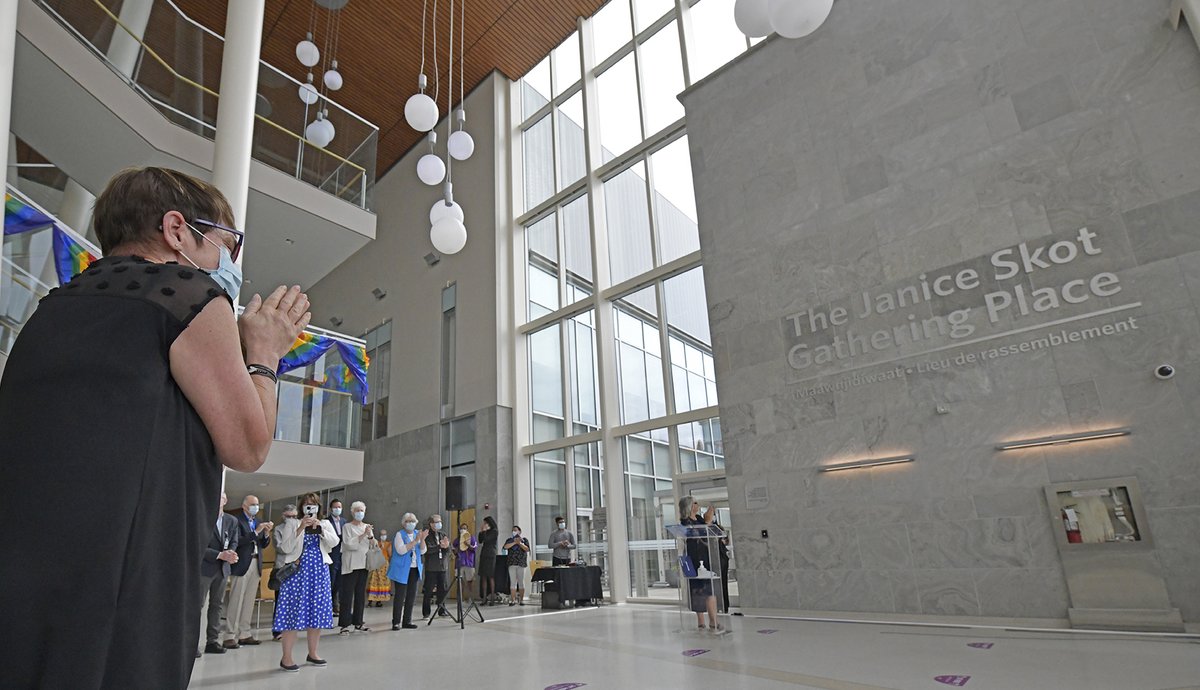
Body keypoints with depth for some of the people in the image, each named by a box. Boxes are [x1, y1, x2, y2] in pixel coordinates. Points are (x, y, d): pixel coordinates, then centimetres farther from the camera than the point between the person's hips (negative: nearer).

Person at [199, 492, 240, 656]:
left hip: (223, 568, 5)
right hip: (204, 567, -5)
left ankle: (212, 641, 16)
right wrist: (220, 555, -20)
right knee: (198, 604, -2)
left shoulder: (232, 520, 7)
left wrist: (230, 553, -13)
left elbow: (234, 542, 9)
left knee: (217, 605, 9)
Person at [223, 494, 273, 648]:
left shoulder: (258, 521, 15)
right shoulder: (237, 520, -5)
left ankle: (244, 634, 14)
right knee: (236, 601, -3)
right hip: (241, 564, -6)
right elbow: (238, 541, -17)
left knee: (249, 601, 8)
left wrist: (266, 533, -4)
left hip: (256, 564, 6)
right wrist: (256, 532, -22)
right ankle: (230, 636, 3)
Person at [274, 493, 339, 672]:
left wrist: (320, 528, -14)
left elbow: (334, 542, -4)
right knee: (294, 612, -5)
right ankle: (286, 658, 4)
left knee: (317, 612, 7)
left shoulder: (325, 524, 11)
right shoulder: (292, 524, 3)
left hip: (319, 572, 4)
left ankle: (312, 653, 21)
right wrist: (300, 528, -15)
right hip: (297, 571, -3)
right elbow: (285, 548, -7)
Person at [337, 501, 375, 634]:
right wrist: (363, 535, -20)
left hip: (363, 564, 5)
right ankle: (344, 624, 0)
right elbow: (349, 544, -14)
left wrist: (371, 536, -9)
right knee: (347, 595, -5)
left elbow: (374, 546, 10)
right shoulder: (347, 527, -2)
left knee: (361, 595, 9)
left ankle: (358, 623, 17)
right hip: (350, 565, -5)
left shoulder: (368, 527, 12)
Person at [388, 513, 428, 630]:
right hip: (402, 570, -6)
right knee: (400, 596, -5)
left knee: (411, 596, 8)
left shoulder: (417, 534, 10)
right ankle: (396, 622, 2)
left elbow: (423, 551, 5)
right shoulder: (399, 535, -5)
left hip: (414, 569, 6)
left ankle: (407, 621, 17)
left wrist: (422, 539, -13)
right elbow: (401, 550, -20)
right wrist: (415, 541, -23)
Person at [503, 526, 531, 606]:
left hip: (521, 563, -1)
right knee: (512, 582, -2)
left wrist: (520, 543, -13)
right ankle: (512, 600, 0)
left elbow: (527, 549, -3)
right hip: (511, 564, 1)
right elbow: (506, 546, -6)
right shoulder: (510, 540, 14)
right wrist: (514, 542, -12)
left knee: (521, 582, 1)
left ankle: (521, 600, 6)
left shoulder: (524, 540, 10)